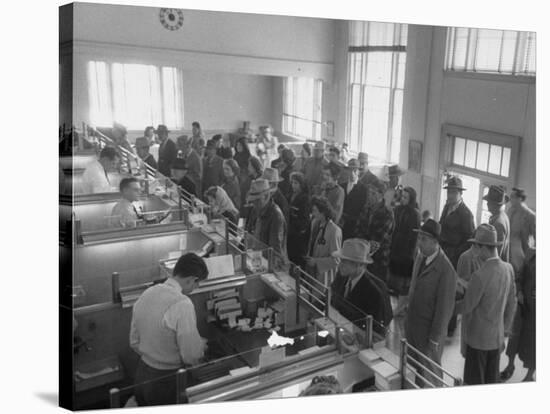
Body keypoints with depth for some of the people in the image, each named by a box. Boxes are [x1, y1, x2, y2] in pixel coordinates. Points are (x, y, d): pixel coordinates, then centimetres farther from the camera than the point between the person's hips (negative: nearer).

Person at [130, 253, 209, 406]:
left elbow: (134, 342, 7)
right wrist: (201, 345, -2)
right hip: (167, 383, -7)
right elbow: (192, 356, -22)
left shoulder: (146, 294, -3)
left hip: (141, 376, 7)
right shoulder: (182, 304, -27)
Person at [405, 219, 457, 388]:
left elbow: (445, 308, -18)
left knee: (429, 374, 12)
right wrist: (408, 307, 9)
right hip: (412, 324, 7)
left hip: (429, 330, -7)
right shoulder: (420, 257, 0)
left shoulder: (446, 270, -24)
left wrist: (435, 339, -13)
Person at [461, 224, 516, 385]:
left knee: (474, 383, 9)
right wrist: (503, 330, 18)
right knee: (491, 382, 20)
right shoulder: (508, 269, -4)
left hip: (478, 339, -7)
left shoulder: (480, 276, -26)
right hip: (497, 338, 7)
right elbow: (511, 303, 7)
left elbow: (468, 309, -17)